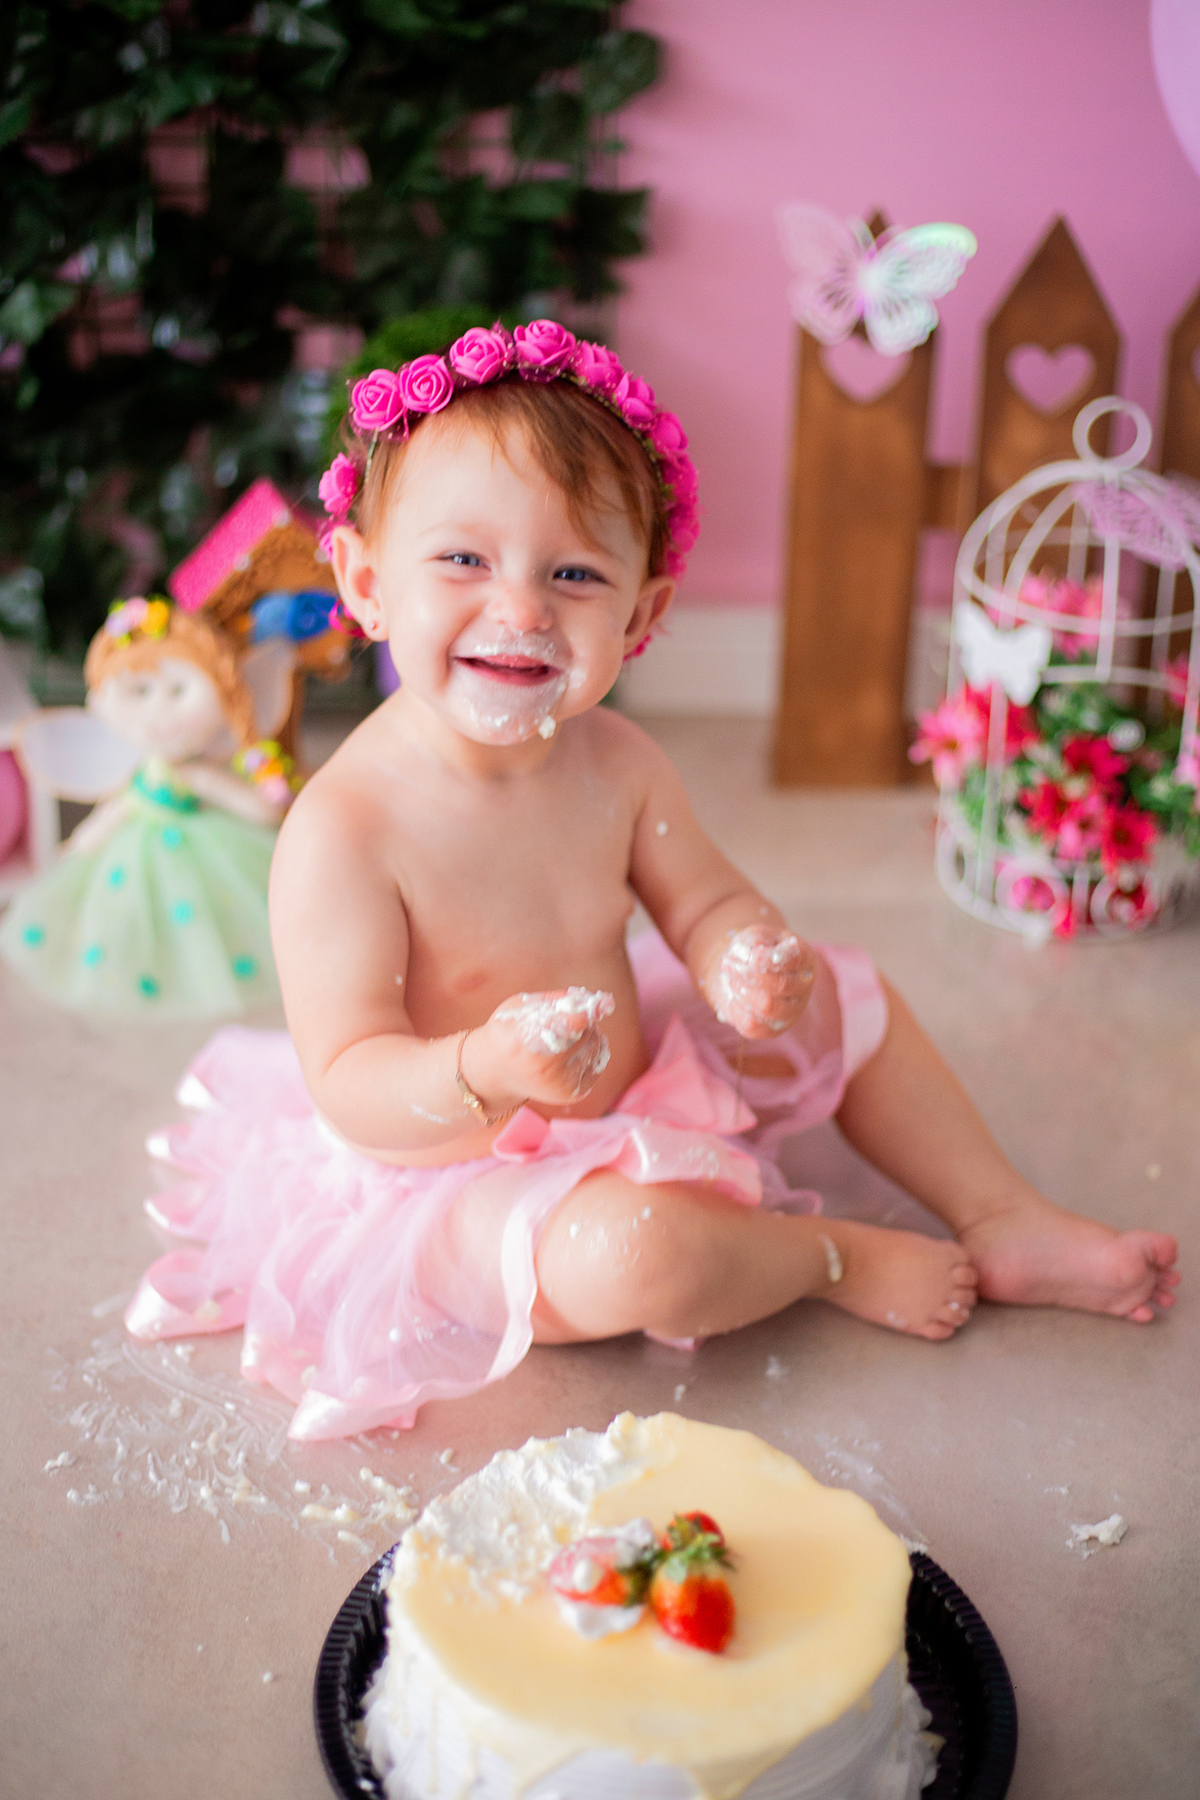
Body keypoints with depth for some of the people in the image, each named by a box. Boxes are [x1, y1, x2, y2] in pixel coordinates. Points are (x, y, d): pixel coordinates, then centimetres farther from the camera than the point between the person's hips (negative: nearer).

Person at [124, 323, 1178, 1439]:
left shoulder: (615, 763, -8)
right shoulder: (342, 831, -28)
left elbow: (707, 904, 1)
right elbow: (348, 1085, -26)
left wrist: (751, 965, -23)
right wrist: (481, 1074, -45)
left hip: (630, 1089, 7)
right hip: (453, 1173, -7)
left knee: (845, 1001, 13)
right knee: (635, 1253, -35)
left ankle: (1004, 1222, 25)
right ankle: (833, 1258, -2)